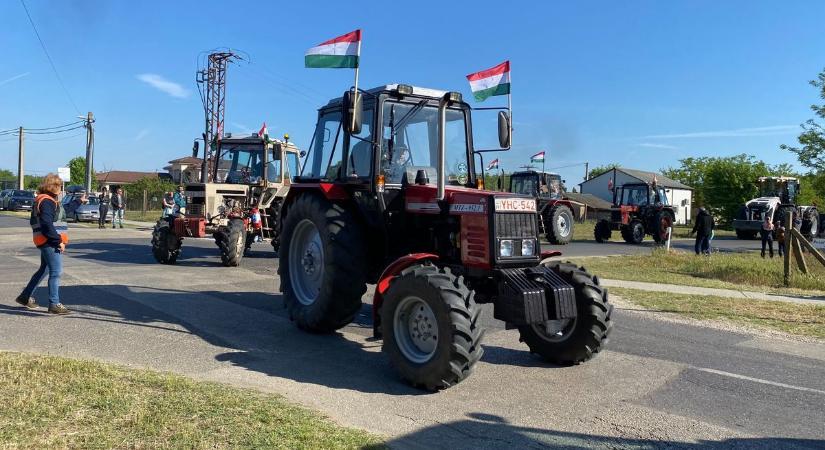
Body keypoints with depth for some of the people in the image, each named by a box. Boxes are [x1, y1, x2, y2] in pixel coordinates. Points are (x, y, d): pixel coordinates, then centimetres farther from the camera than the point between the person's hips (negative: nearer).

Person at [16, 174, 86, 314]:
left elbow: (64, 208, 35)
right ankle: (54, 304, -3)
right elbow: (47, 225, -24)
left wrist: (79, 201, 45)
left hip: (48, 242, 11)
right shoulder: (47, 201, -16)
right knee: (56, 272, -7)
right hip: (50, 242, -11)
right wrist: (58, 241, -21)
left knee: (44, 270, 21)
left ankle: (25, 296, 31)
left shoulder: (50, 201, 16)